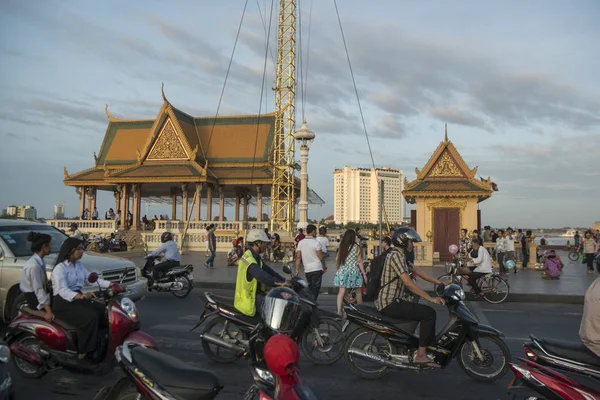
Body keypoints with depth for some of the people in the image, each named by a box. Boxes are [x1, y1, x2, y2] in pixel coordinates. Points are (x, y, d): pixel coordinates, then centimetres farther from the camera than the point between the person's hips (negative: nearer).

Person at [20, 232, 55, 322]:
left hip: (37, 294, 8)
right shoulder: (34, 266, -20)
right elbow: (39, 290, -24)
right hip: (33, 298, -8)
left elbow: (44, 284, 6)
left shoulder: (40, 262, 5)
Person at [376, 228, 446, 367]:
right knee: (429, 313, -14)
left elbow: (418, 271, 16)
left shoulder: (401, 255, 15)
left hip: (395, 300, 11)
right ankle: (421, 355, -9)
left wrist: (440, 283, 10)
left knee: (428, 312, 17)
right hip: (390, 304, -11)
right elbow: (408, 283, -25)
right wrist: (431, 299, -23)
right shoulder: (396, 255, -18)